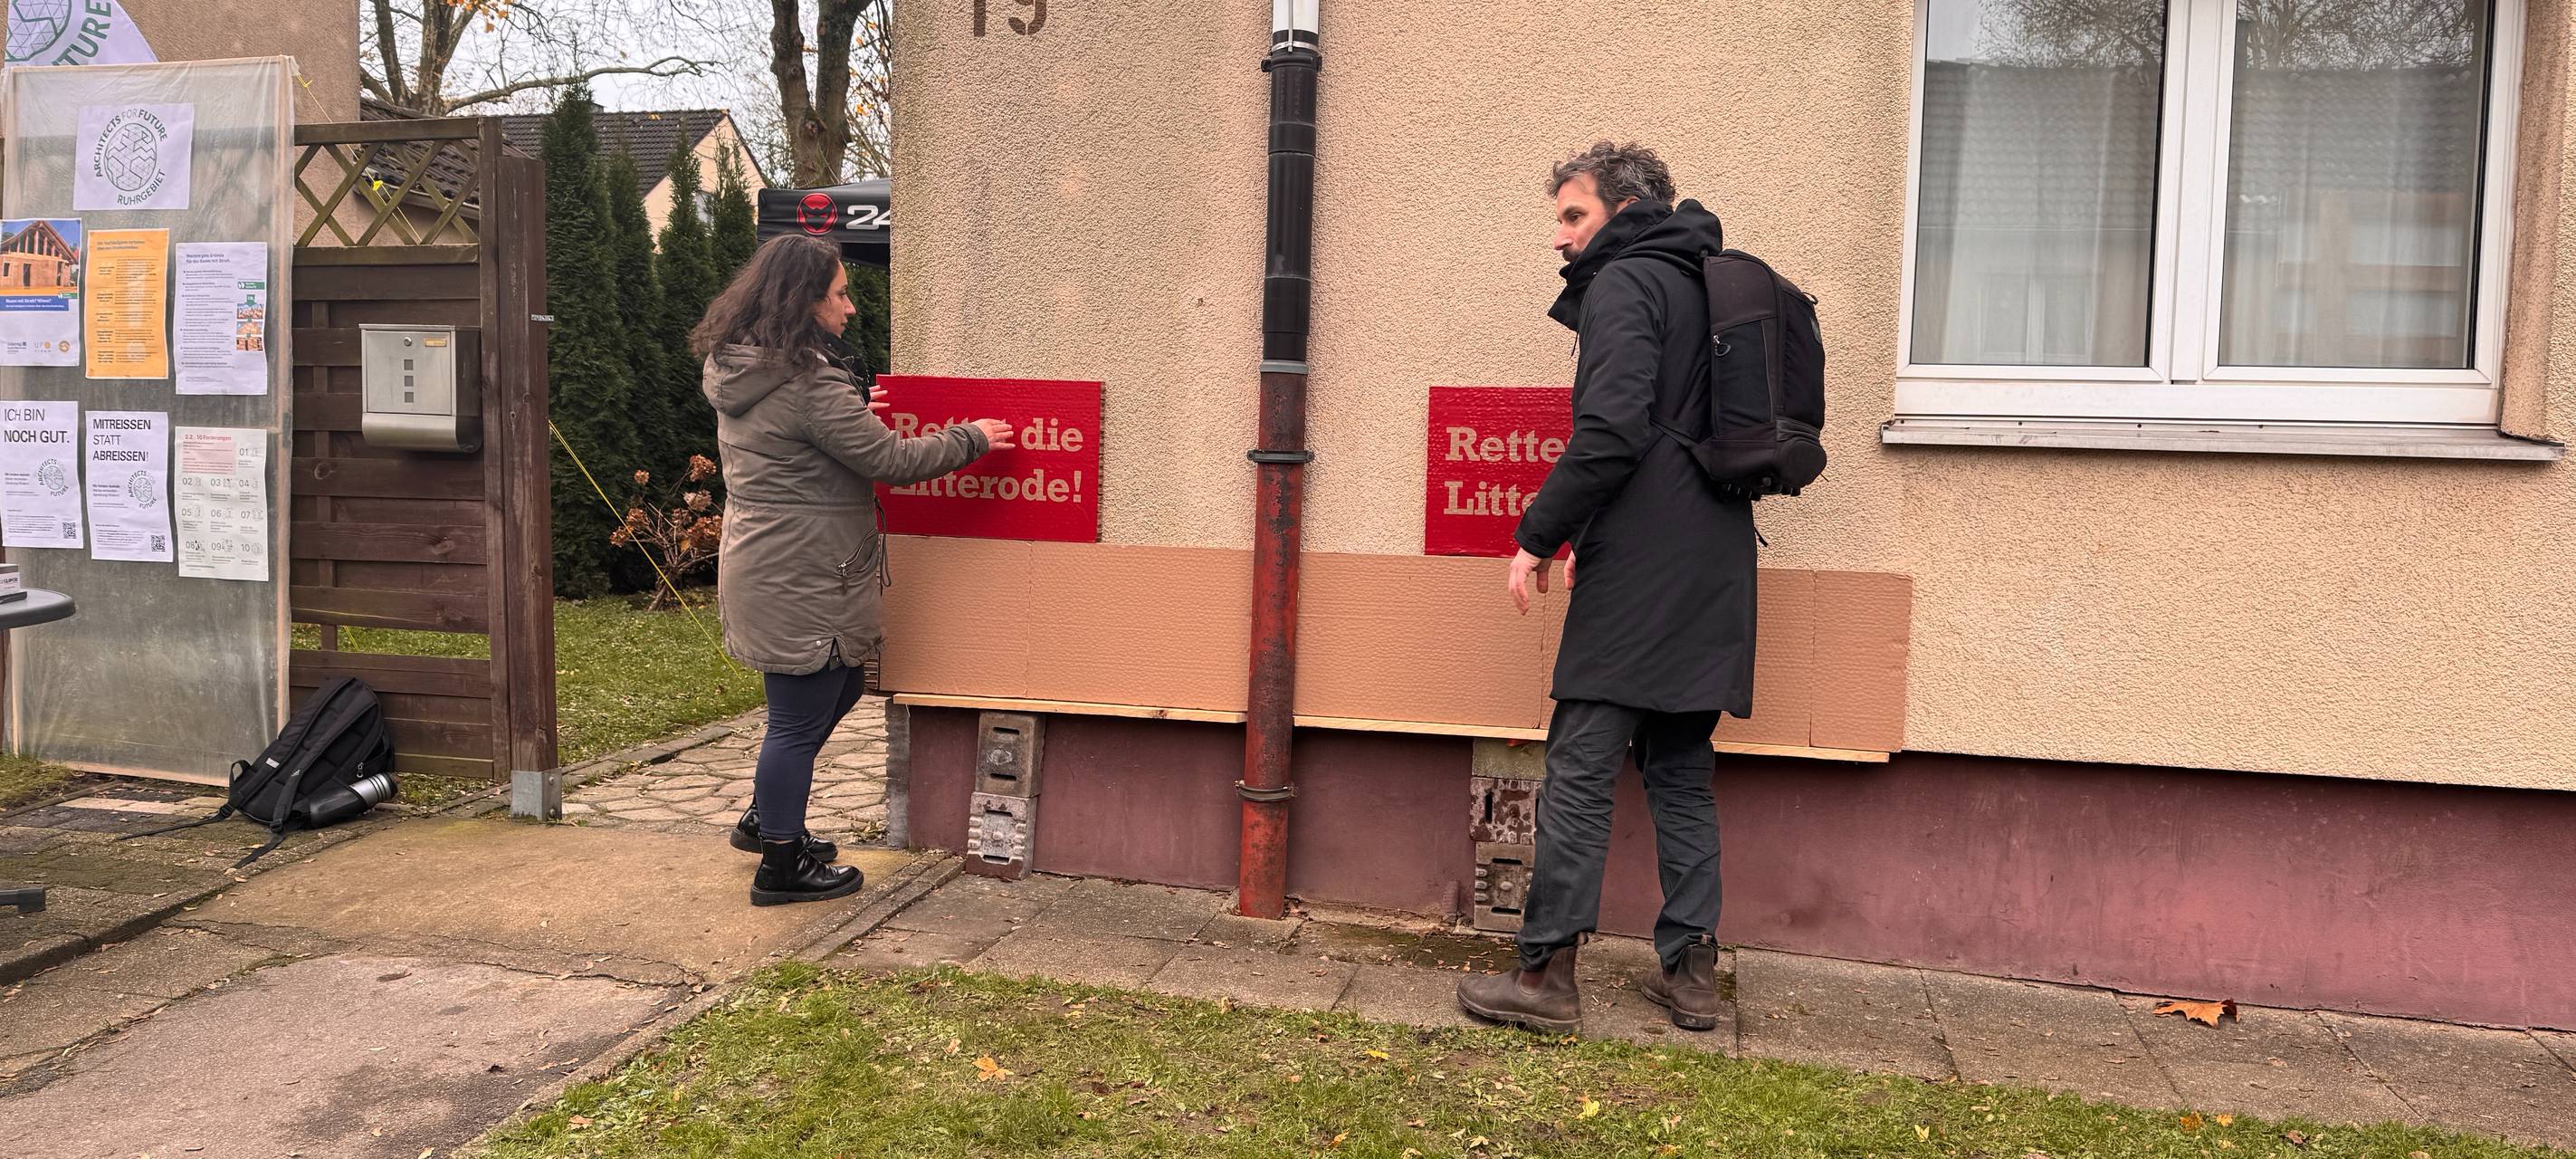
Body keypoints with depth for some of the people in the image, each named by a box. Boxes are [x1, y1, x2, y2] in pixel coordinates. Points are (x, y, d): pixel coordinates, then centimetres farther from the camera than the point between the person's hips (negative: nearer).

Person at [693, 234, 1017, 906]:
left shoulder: (739, 371, 8)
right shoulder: (808, 384, -22)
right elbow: (890, 461, -18)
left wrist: (854, 414, 14)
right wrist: (973, 439, -6)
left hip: (762, 567, 10)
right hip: (801, 582, -10)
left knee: (839, 690, 24)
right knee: (801, 719, 3)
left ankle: (765, 819, 35)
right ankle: (782, 866, 17)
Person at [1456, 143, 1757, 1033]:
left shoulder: (1623, 284, -6)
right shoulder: (1703, 290, 21)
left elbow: (1612, 431, -19)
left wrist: (1539, 534, -10)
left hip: (1637, 575, -9)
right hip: (1710, 571, 9)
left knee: (1580, 770, -5)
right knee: (1682, 774, 13)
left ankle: (1547, 973, -2)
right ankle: (1690, 969, 15)